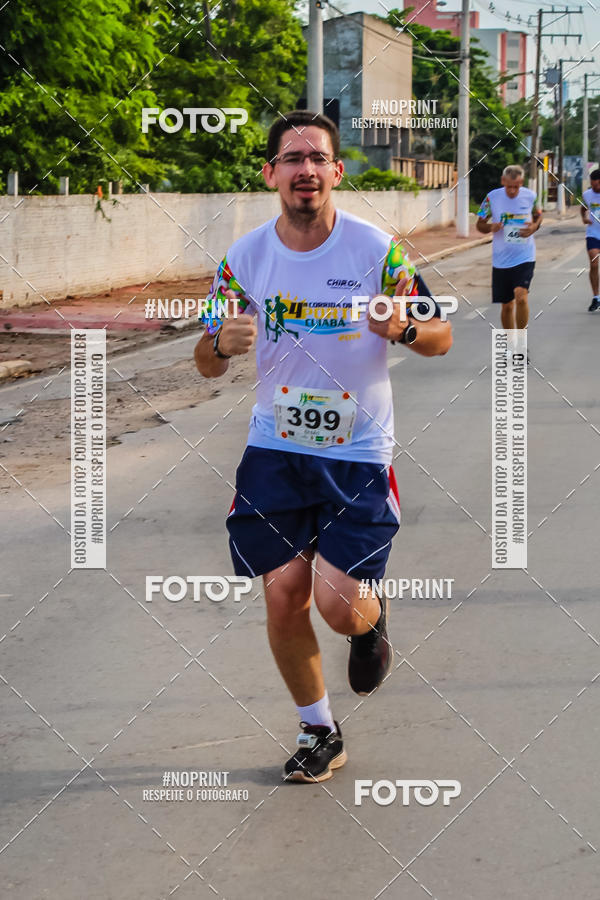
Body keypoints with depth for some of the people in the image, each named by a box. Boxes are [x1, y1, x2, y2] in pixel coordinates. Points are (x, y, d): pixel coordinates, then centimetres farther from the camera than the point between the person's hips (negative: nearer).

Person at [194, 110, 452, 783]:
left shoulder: (377, 249, -9)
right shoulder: (244, 257, -3)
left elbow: (440, 337, 0)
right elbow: (207, 365, 4)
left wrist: (403, 328, -23)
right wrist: (222, 344, -20)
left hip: (358, 453, -2)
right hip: (275, 449, 2)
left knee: (339, 606, -12)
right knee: (284, 596, 1)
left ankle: (371, 621, 28)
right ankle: (318, 732, 24)